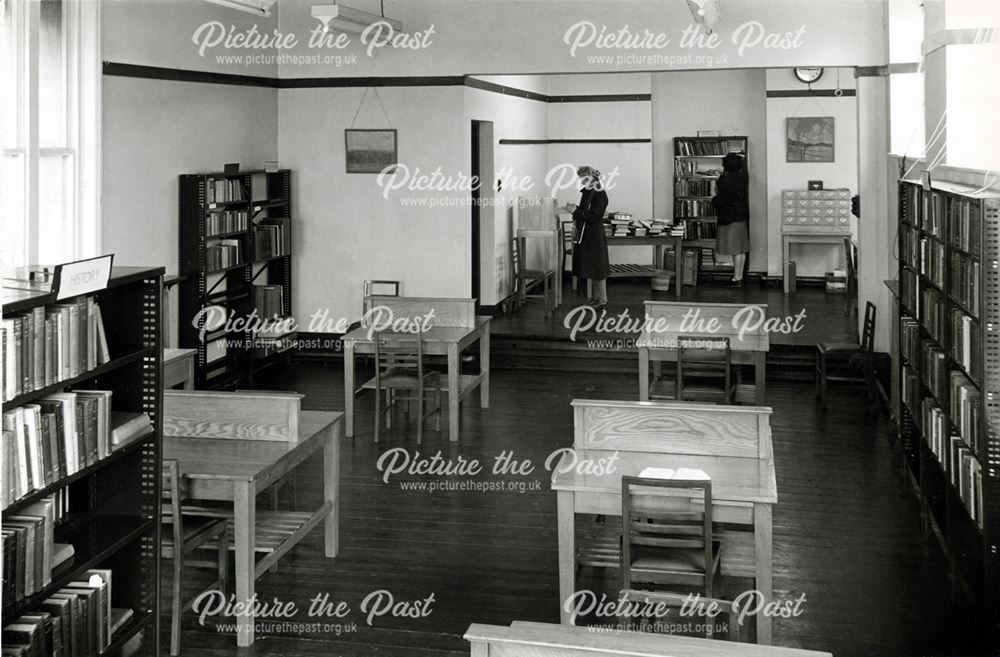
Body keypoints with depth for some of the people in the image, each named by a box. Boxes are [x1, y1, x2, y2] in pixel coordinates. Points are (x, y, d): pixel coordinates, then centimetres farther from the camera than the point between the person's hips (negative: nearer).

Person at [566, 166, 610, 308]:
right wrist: (576, 217, 1)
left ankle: (603, 299, 4)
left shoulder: (600, 195, -15)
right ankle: (595, 296, 22)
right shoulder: (586, 192, 9)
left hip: (595, 234, -8)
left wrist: (576, 211, -19)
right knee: (590, 267, 13)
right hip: (584, 234, 8)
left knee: (598, 267, -3)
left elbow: (594, 216, -20)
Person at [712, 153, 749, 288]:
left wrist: (714, 200, 3)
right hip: (742, 215, 9)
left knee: (736, 250, -8)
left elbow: (721, 199, -19)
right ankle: (740, 278, 17)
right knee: (741, 249, 11)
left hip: (731, 217, -9)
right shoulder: (741, 177, 9)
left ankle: (736, 279, -6)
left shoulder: (726, 180, -17)